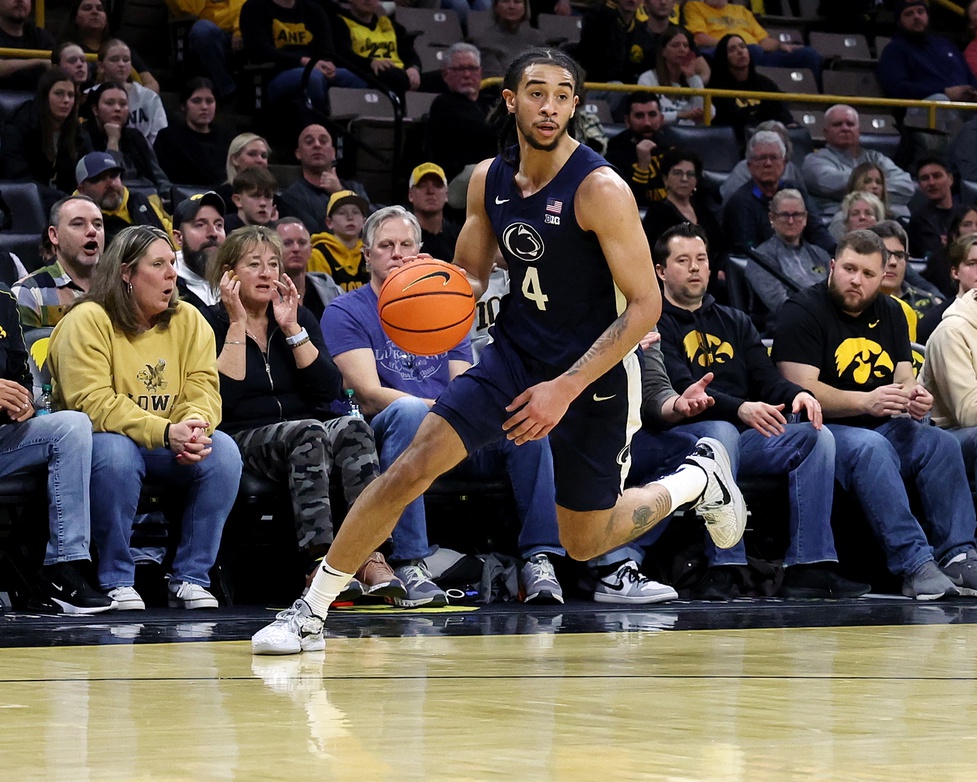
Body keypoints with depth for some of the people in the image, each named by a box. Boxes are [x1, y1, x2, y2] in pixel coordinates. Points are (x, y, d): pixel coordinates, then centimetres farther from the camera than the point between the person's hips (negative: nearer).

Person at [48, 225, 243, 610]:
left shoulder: (188, 321, 4)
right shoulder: (87, 321, -13)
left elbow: (203, 390, -5)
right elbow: (92, 403, -23)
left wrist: (196, 427, -30)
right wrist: (165, 432, -34)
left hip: (170, 449, 5)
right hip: (103, 438, -5)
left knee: (223, 451, -21)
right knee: (115, 453, -37)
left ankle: (190, 578, -12)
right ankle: (116, 581, -21)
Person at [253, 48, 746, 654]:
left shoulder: (600, 189, -22)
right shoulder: (489, 180, -2)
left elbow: (645, 304, -21)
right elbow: (469, 277, 11)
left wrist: (566, 388, -26)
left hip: (593, 372, -4)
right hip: (516, 353, 4)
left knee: (585, 543, 10)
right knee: (412, 467, -13)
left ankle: (700, 478, 37)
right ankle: (311, 613, -5)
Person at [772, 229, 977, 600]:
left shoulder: (890, 312, 16)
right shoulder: (802, 311, -6)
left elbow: (904, 378, 11)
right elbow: (801, 389, -16)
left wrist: (914, 396, -15)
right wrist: (864, 402, -29)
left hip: (884, 428, 7)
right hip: (824, 429, -7)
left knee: (941, 443, -19)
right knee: (871, 448, -36)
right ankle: (914, 566, -41)